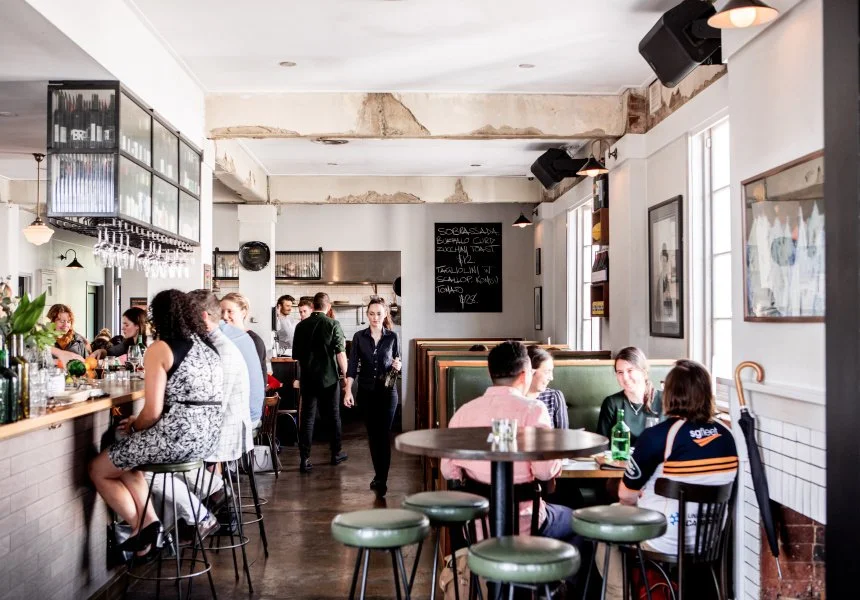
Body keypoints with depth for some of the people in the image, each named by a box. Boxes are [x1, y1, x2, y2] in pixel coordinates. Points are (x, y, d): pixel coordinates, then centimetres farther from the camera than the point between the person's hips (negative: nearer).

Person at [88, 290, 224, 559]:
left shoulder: (160, 349, -9)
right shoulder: (208, 347, 14)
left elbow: (153, 411, -13)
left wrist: (133, 427, 9)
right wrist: (139, 424, 20)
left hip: (177, 436, -8)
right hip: (206, 437, 8)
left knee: (98, 469, 14)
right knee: (125, 459, 28)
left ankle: (141, 528, 14)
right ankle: (149, 521, 16)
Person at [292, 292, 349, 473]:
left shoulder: (301, 326, 1)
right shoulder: (333, 324, -9)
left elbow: (296, 355, 10)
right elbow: (340, 353, -13)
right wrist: (344, 375, -2)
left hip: (308, 378, 2)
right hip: (329, 377, -2)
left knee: (307, 417, 4)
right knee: (332, 416, 12)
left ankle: (305, 459, 1)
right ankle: (336, 454, 24)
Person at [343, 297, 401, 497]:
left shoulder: (392, 337, 0)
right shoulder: (359, 337, 2)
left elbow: (397, 363, 8)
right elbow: (352, 366, 0)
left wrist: (397, 366, -15)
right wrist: (348, 391, -8)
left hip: (387, 391, -2)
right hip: (366, 391, 2)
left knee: (383, 434, -6)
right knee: (372, 434, 9)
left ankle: (381, 480, -6)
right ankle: (379, 475, 22)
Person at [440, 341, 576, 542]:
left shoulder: (463, 411, -1)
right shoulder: (533, 409, -13)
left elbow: (448, 471, 0)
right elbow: (545, 471, -18)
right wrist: (558, 462, 4)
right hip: (522, 527, -5)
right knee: (575, 520, 26)